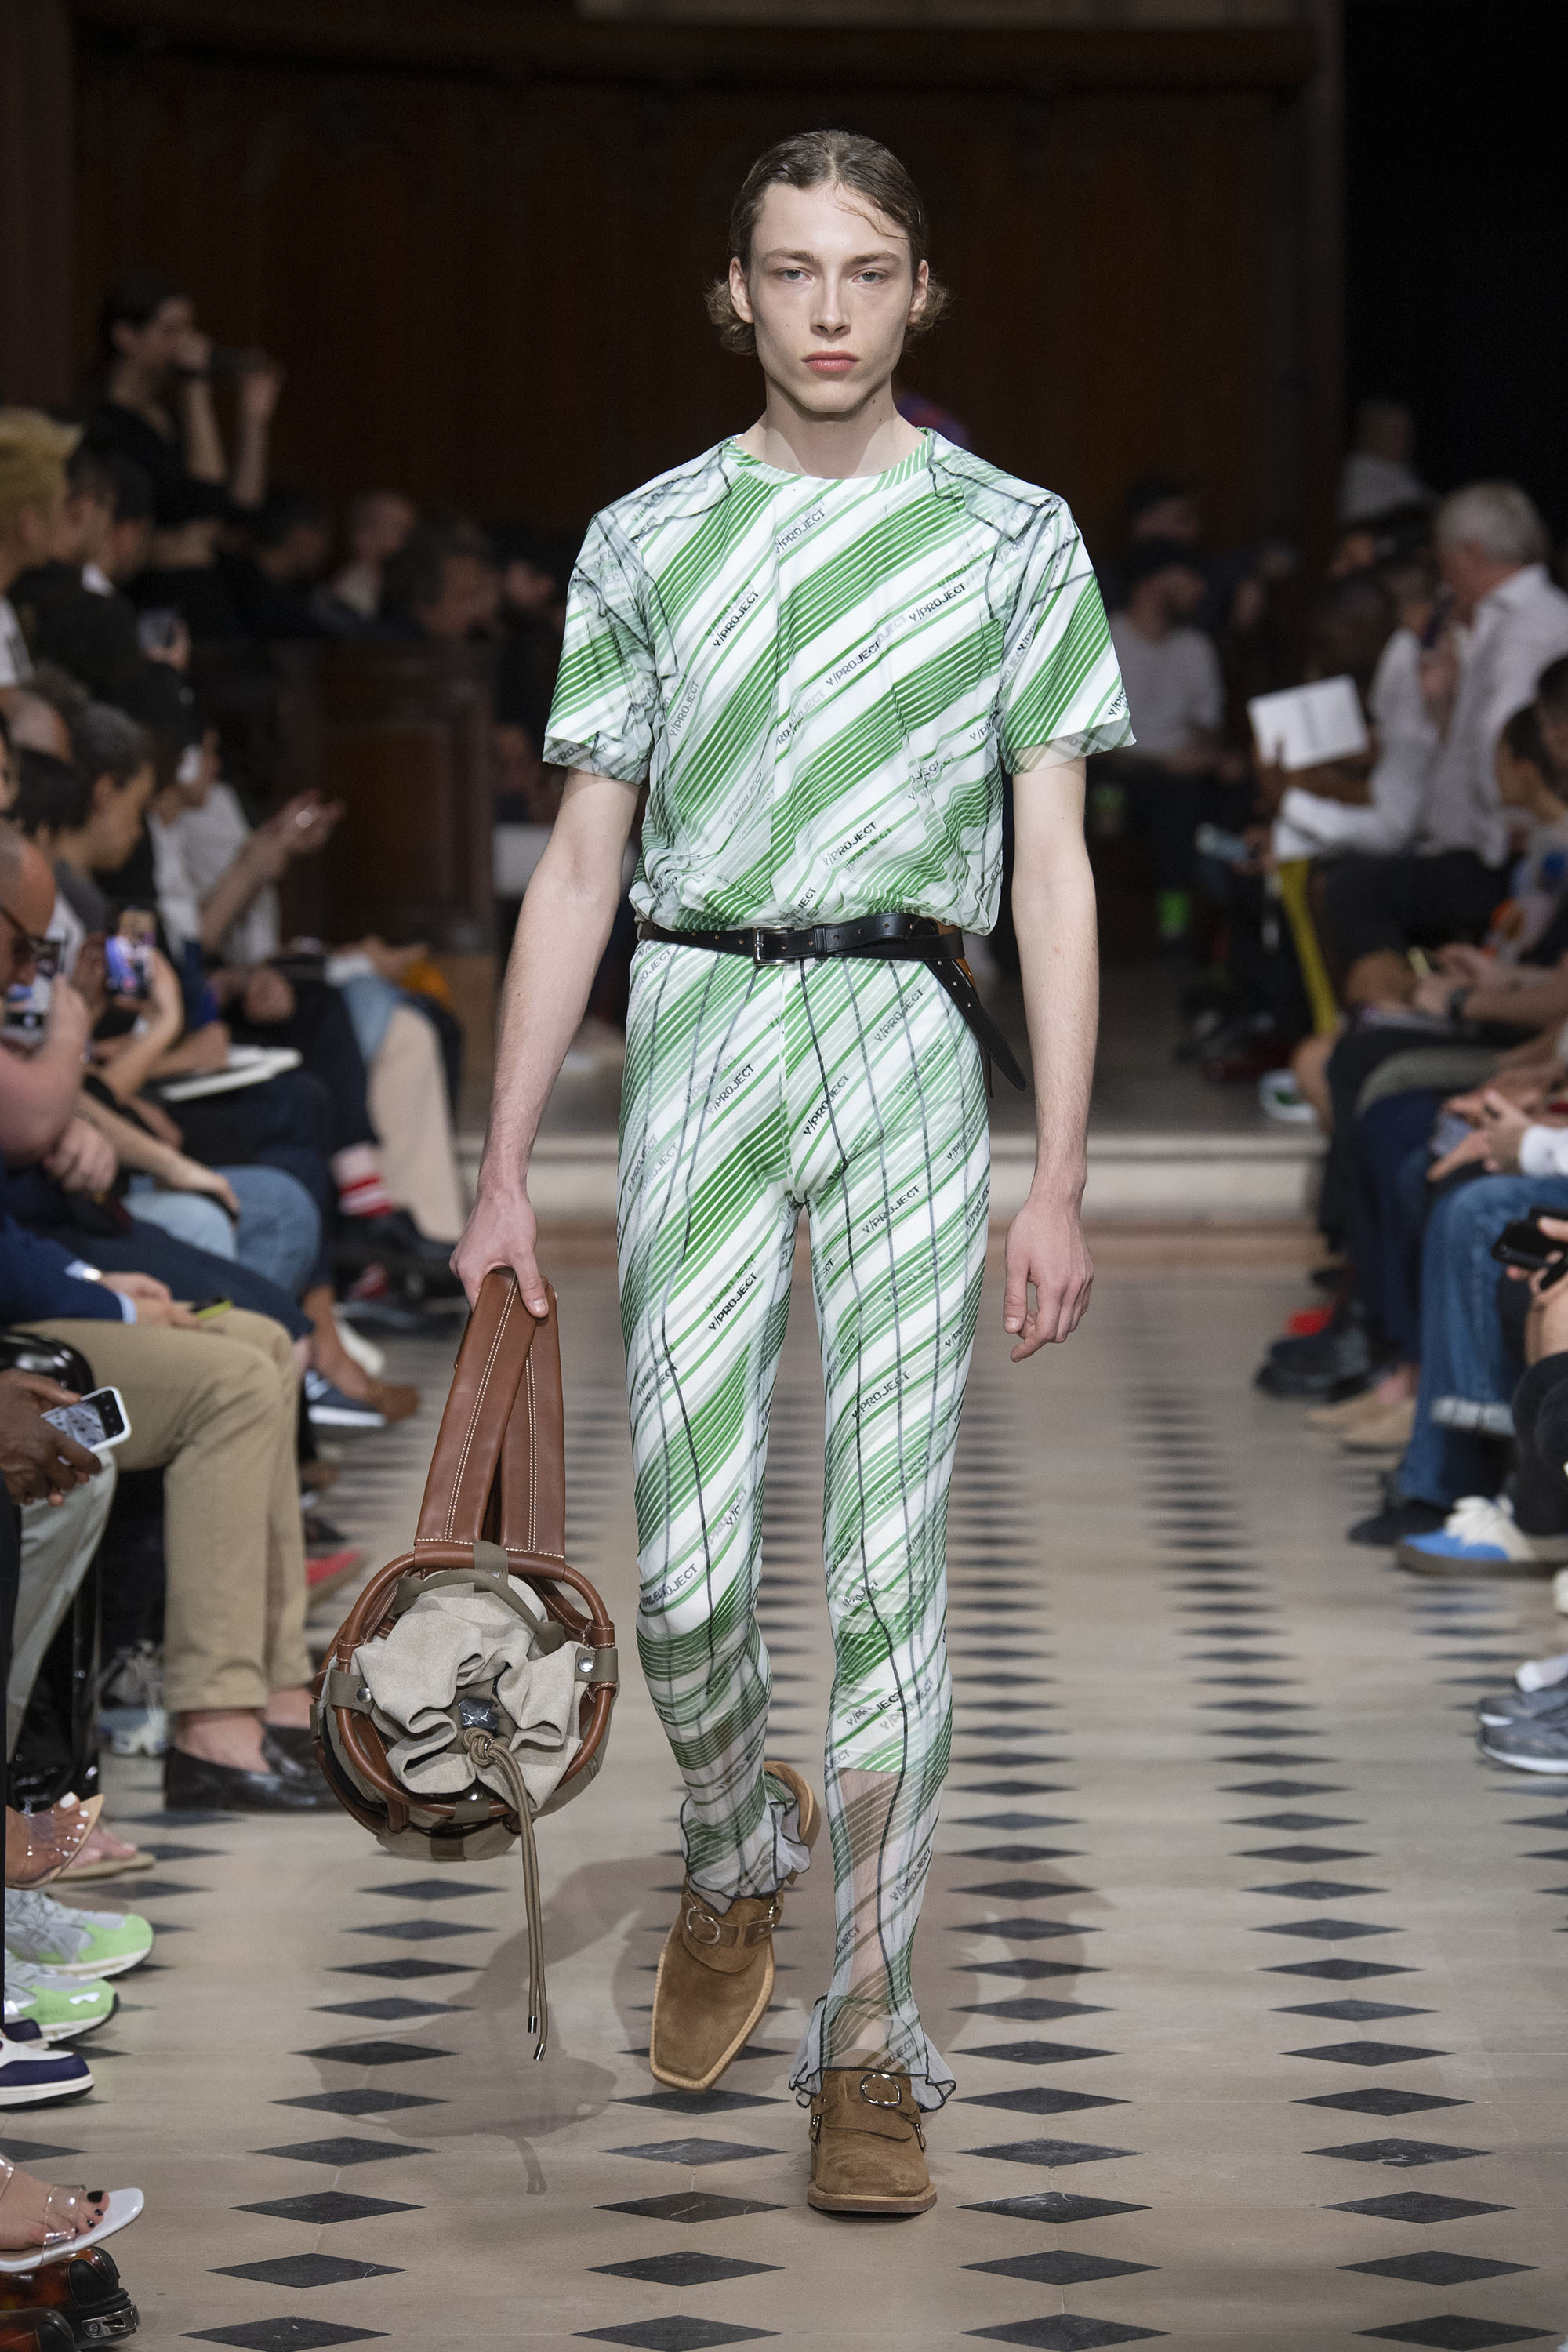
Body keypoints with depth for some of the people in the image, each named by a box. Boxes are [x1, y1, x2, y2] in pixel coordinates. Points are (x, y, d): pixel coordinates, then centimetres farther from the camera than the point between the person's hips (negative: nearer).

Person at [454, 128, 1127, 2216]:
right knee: (688, 1570, -1)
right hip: (696, 1026, 1)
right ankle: (737, 1861, 30)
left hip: (907, 1038, -1)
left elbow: (1053, 873, 3)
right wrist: (503, 1167, 6)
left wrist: (1059, 1184, -3)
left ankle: (872, 2039, 4)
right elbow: (579, 867, 11)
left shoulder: (1012, 535, 5)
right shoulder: (645, 540, 9)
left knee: (888, 1571, -4)